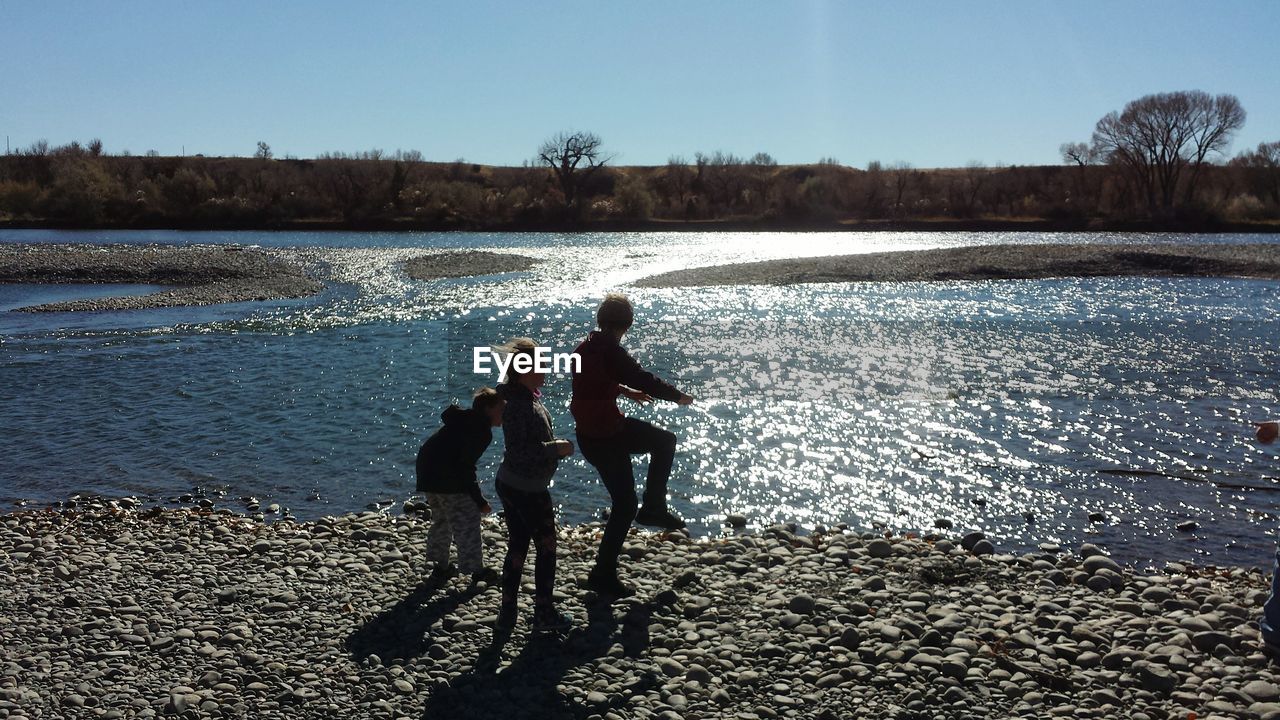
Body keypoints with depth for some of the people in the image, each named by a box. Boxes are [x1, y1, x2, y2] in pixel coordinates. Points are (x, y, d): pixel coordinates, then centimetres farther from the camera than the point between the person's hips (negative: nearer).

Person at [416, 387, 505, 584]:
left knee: (441, 519, 23)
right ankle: (476, 570, 5)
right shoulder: (482, 431, -13)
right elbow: (466, 467, -19)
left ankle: (440, 566, 32)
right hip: (448, 477, -10)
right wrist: (480, 501, -14)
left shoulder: (464, 421, 17)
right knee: (467, 522, 0)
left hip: (427, 470, 10)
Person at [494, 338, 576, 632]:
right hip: (527, 489, -9)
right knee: (547, 545, 6)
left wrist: (556, 447, 10)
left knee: (517, 546, 15)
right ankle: (544, 613, 17)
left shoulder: (528, 397, 7)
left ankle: (508, 613, 22)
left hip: (510, 484, 9)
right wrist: (556, 448, -25)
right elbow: (517, 450, -29)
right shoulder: (517, 405, -24)